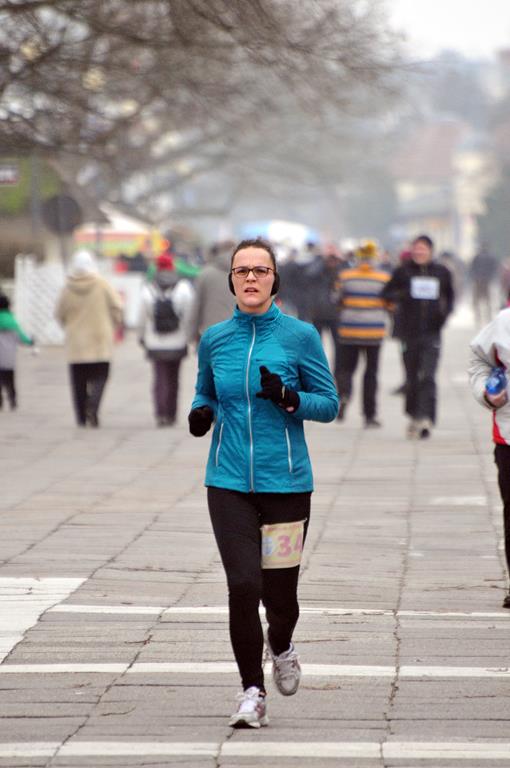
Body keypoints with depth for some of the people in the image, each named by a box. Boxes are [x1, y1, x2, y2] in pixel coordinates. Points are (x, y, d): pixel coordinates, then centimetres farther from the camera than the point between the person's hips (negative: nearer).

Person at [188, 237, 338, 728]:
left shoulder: (300, 336, -2)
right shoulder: (214, 339, 6)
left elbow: (329, 404, 1)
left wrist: (288, 397, -18)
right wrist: (201, 413, -3)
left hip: (285, 481, -1)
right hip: (229, 483, 1)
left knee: (279, 592, 4)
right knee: (243, 586, -12)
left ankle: (281, 648, 40)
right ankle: (252, 692, 2)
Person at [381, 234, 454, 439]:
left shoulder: (441, 272, 6)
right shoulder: (403, 272, 2)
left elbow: (450, 297, 18)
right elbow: (386, 294, 5)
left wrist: (445, 313, -1)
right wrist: (401, 295, -16)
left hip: (432, 332, -1)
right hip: (409, 332, 1)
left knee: (427, 377, -14)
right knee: (412, 378, 9)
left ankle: (426, 420, -19)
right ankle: (414, 416, 28)